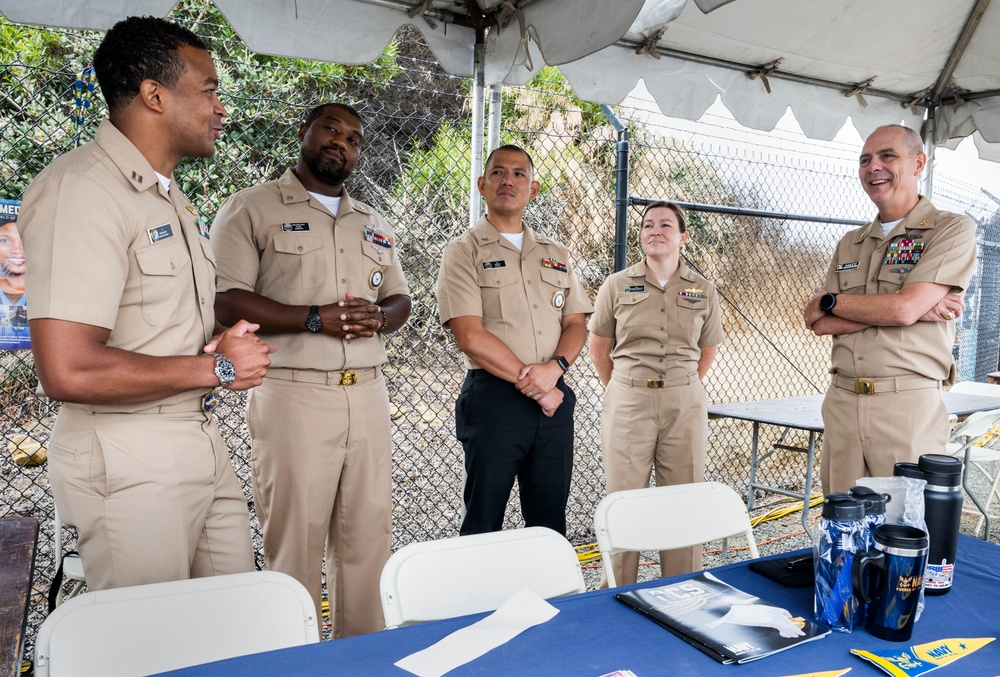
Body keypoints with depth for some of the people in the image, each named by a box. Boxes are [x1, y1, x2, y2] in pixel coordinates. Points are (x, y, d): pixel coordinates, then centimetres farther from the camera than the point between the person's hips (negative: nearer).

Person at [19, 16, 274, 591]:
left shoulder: (171, 197, 16)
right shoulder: (82, 188, -16)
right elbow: (68, 371, -26)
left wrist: (229, 341, 2)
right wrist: (217, 366, -15)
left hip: (202, 443, 9)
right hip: (132, 462, -9)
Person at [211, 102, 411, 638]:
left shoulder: (374, 225, 20)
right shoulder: (252, 208, 1)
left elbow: (400, 299, 20)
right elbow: (225, 299, -9)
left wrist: (378, 317, -4)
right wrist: (317, 319, -17)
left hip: (368, 395, 6)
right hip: (293, 395, -5)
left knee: (369, 534, 10)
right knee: (294, 540, 1)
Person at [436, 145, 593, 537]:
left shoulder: (556, 255, 17)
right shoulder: (463, 253, 0)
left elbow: (576, 324, 11)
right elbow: (470, 336, -10)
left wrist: (554, 369, -10)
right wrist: (532, 384, -11)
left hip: (554, 399, 5)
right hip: (493, 399, -4)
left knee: (551, 524, 11)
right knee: (483, 524, 4)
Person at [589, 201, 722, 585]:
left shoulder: (703, 291, 7)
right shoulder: (617, 285, 3)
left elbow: (707, 351, 17)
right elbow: (599, 350, 9)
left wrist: (683, 388, 11)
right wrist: (624, 391, 8)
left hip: (685, 405, 1)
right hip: (627, 404, -1)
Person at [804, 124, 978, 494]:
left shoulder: (953, 230, 0)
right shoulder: (850, 243, 16)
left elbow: (904, 309, -15)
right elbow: (821, 325, 4)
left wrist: (829, 301, 0)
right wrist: (918, 310, -7)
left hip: (907, 406, -5)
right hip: (841, 402, 5)